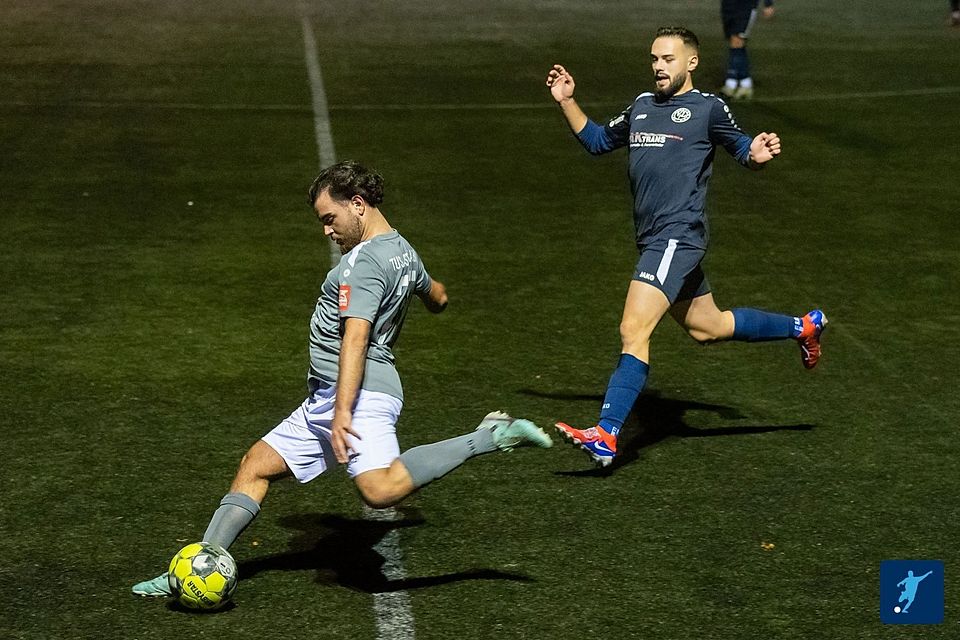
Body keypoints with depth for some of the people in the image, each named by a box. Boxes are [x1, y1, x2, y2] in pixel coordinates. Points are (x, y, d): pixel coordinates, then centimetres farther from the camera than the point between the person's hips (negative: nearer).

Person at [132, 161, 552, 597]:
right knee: (255, 465, 11)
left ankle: (492, 437, -23)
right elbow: (438, 297, 37)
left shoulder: (365, 260, -12)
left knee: (380, 489, -33)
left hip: (360, 395, -11)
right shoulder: (404, 251, 17)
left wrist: (343, 411, -30)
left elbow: (355, 337, -23)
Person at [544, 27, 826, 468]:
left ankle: (605, 437, -25)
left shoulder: (708, 108, -2)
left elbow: (744, 151, 3)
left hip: (678, 236, -9)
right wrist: (566, 102, 18)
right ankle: (803, 327, 40)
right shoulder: (641, 106, 18)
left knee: (633, 331, -20)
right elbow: (597, 140, 29)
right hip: (653, 239, 9)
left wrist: (758, 155, -20)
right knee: (706, 328, 21)